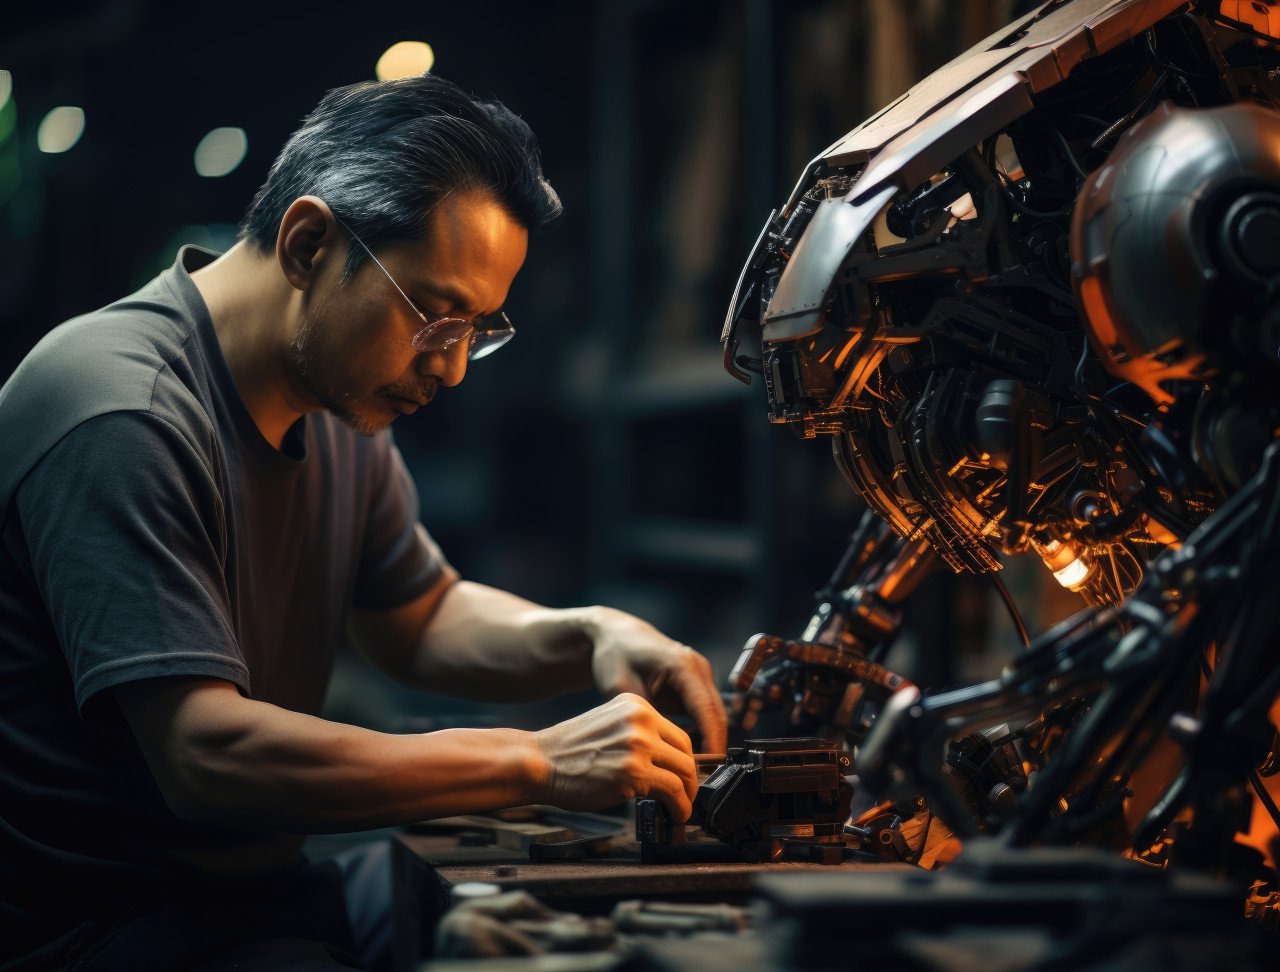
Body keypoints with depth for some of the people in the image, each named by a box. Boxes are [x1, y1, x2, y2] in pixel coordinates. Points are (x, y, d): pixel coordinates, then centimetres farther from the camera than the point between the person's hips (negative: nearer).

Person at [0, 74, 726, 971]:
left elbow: (421, 617, 20)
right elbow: (205, 754, -29)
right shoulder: (122, 418, -23)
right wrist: (535, 765, -28)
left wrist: (592, 637, 0)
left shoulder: (338, 402, 7)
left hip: (265, 887, 9)